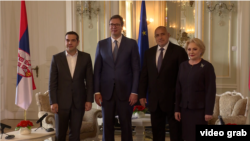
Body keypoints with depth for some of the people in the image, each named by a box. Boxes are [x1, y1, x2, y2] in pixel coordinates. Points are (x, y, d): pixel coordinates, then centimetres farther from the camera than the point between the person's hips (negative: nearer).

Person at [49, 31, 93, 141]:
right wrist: (53, 102, -6)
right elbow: (52, 82, 0)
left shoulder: (86, 57, 4)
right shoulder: (56, 58, 2)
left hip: (79, 102, 1)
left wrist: (89, 100, -2)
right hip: (62, 102, 0)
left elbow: (89, 80, 4)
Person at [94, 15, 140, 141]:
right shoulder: (101, 44, 8)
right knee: (107, 125, 6)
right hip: (106, 92, 2)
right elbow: (97, 70, 7)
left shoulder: (131, 44, 2)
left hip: (125, 91, -1)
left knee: (126, 125, 5)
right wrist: (97, 91, 0)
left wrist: (134, 92, -7)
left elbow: (136, 69, -1)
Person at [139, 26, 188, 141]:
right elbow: (144, 75, 10)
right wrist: (142, 95, 4)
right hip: (154, 100, 4)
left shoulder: (179, 51, -4)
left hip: (173, 99, -4)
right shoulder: (149, 53, 9)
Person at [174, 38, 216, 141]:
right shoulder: (183, 66, 9)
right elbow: (178, 89, 9)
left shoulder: (207, 66, -6)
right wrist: (177, 109, 6)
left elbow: (211, 90, -9)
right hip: (185, 108, 4)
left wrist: (209, 111, -12)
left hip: (199, 109, -4)